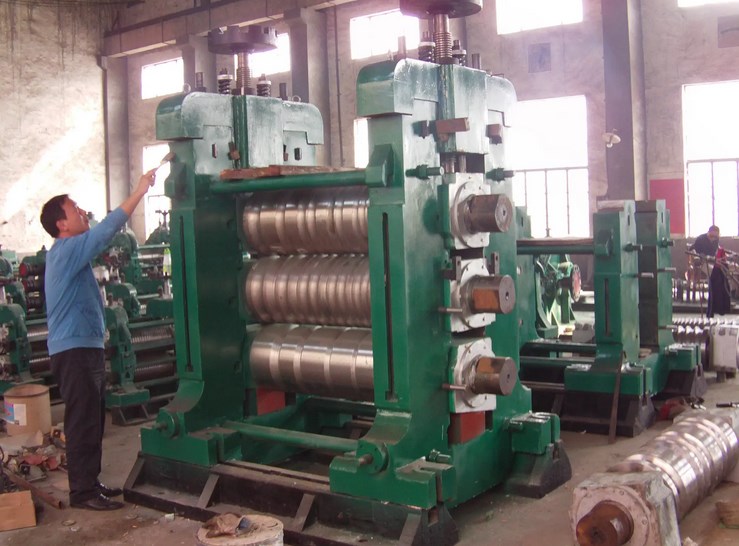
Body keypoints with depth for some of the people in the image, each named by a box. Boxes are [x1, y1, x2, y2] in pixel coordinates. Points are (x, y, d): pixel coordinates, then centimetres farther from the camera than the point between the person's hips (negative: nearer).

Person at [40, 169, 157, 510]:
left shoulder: (70, 252, 16)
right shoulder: (66, 250, -15)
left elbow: (101, 235, 17)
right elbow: (106, 231, -22)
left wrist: (140, 191, 9)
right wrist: (139, 191, -19)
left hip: (86, 348, 10)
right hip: (74, 352, -10)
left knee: (93, 421, 15)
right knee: (83, 423, -5)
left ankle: (90, 482, 24)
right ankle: (82, 492, 1)